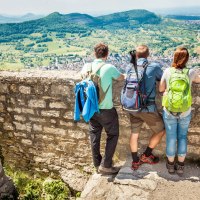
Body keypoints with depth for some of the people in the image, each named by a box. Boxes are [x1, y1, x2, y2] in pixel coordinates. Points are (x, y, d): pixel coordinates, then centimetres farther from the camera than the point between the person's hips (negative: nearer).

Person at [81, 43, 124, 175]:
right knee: (113, 135, 11)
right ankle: (105, 165, 10)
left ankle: (97, 164, 28)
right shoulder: (110, 68, -15)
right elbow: (121, 78, 3)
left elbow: (82, 73, 23)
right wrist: (123, 74, 25)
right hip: (106, 109, -5)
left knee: (95, 136, 17)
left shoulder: (87, 66, -1)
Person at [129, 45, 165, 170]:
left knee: (134, 133, 16)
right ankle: (146, 155, 25)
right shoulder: (154, 66, -8)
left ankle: (135, 162, 26)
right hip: (148, 108, -4)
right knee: (161, 130, 17)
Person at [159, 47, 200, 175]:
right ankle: (180, 166, 27)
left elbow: (161, 89, 1)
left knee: (171, 137, 14)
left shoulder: (168, 71, -12)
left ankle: (171, 164, 30)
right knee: (182, 137, 17)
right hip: (185, 113, 0)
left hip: (169, 112, 0)